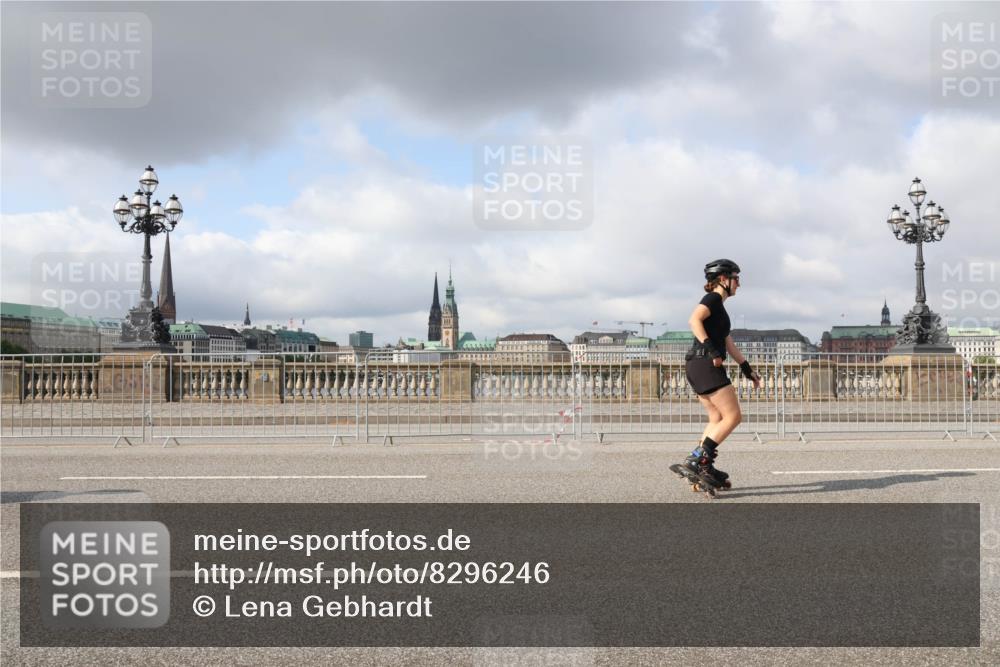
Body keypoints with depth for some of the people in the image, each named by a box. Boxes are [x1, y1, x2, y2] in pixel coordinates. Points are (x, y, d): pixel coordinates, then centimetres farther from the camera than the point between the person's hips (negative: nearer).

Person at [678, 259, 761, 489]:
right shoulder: (713, 299, -5)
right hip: (705, 364, -10)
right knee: (733, 416, -9)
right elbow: (694, 320, -24)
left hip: (699, 366, 10)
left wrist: (747, 368, 26)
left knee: (718, 419, 14)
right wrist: (711, 350, -29)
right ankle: (697, 459, -13)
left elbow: (729, 343, 27)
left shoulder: (718, 306, 25)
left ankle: (704, 468, 13)